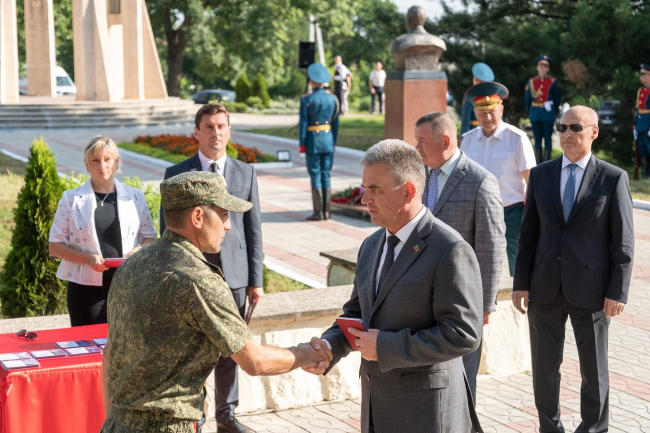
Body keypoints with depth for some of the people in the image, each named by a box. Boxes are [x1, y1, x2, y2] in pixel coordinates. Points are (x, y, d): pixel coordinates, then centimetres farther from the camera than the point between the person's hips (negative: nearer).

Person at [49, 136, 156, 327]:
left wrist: (139, 250, -9)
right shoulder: (72, 199, 2)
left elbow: (150, 236, 14)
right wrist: (87, 258, -15)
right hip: (87, 289, -1)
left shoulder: (135, 197, 7)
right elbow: (55, 246, 2)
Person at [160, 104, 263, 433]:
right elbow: (168, 232, 2)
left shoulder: (246, 173, 7)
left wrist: (256, 281, 4)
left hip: (234, 274, 2)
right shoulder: (177, 174, 1)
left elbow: (253, 230, 7)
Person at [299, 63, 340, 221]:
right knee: (326, 175, 9)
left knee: (315, 175, 0)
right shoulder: (332, 99, 4)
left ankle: (318, 212, 0)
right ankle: (326, 211, 10)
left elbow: (303, 124, -8)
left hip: (313, 141, -4)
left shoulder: (306, 100, -9)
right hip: (328, 140, 4)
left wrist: (302, 145, -3)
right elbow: (335, 123, 8)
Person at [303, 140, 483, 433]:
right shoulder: (371, 246, 9)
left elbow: (462, 335, -20)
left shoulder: (450, 251, -16)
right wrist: (329, 346, -4)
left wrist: (385, 346, -20)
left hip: (425, 409, -7)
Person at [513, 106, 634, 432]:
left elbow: (623, 241, -5)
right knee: (544, 365, 10)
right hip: (545, 287, 3)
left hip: (591, 289, -3)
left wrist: (618, 292, -10)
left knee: (593, 368, 9)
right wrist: (521, 283, 1)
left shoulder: (613, 178, -4)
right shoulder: (541, 175, 5)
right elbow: (529, 233, 6)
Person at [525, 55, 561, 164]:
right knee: (537, 140, 6)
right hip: (535, 114, 2)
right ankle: (538, 165, 10)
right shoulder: (531, 81, 7)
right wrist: (530, 112, 11)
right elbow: (527, 99, 14)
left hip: (548, 114, -2)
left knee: (548, 139, -1)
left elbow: (557, 99, 7)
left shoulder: (553, 82, 2)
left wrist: (554, 112, 5)